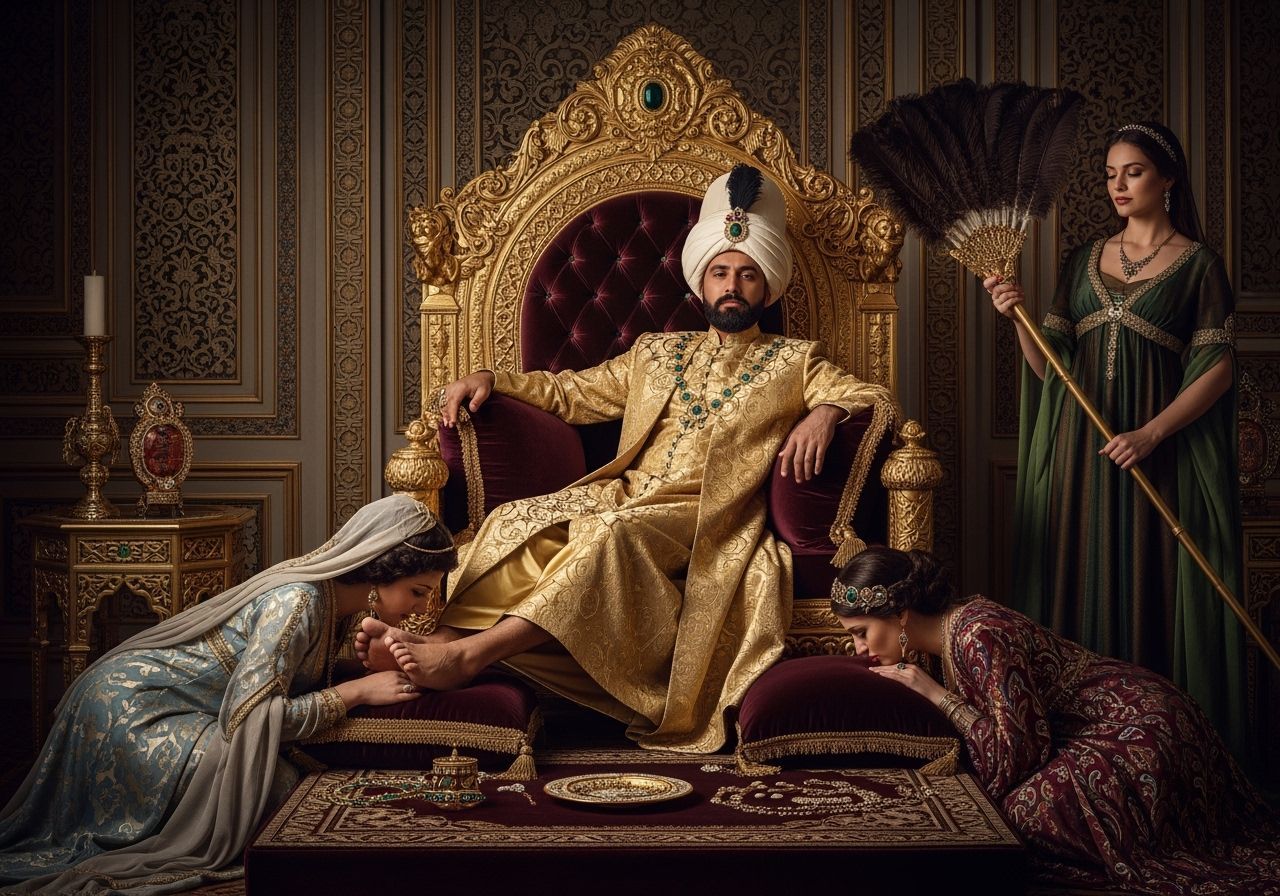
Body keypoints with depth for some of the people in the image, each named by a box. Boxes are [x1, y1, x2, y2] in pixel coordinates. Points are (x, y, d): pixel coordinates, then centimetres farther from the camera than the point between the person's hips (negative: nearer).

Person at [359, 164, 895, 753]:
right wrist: (493, 380, 12)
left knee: (616, 534, -36)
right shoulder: (655, 354, 27)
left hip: (707, 516, -4)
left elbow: (877, 400, 9)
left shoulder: (795, 361, 18)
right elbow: (572, 393, 28)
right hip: (624, 495, 4)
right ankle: (442, 641, -42)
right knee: (520, 519, -26)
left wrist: (827, 411, -14)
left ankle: (468, 655, -46)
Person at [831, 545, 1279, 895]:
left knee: (1017, 813, -22)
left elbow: (1016, 756, -22)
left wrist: (936, 695, -19)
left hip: (1138, 730, -10)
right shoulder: (956, 623, 5)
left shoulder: (977, 635, -23)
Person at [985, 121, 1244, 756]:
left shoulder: (1197, 263, 0)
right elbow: (1050, 367, 9)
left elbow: (1217, 370, -7)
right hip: (1080, 449, 4)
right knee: (1083, 587, 5)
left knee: (1154, 589, -2)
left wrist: (1150, 435, -17)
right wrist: (1019, 317, -9)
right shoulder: (1085, 261, 13)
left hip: (1159, 453, -4)